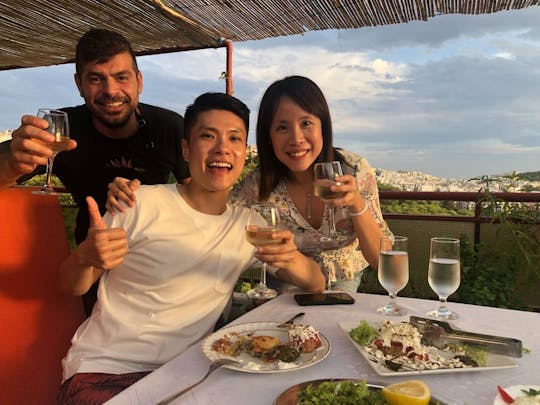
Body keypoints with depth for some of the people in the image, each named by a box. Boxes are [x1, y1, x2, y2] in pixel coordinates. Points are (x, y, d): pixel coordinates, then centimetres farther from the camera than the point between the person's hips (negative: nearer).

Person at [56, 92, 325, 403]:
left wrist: (291, 259, -18)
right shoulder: (142, 203, -8)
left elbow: (317, 284, 5)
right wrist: (85, 256, -25)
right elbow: (71, 285, -1)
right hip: (104, 371, -2)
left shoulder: (248, 224, 5)